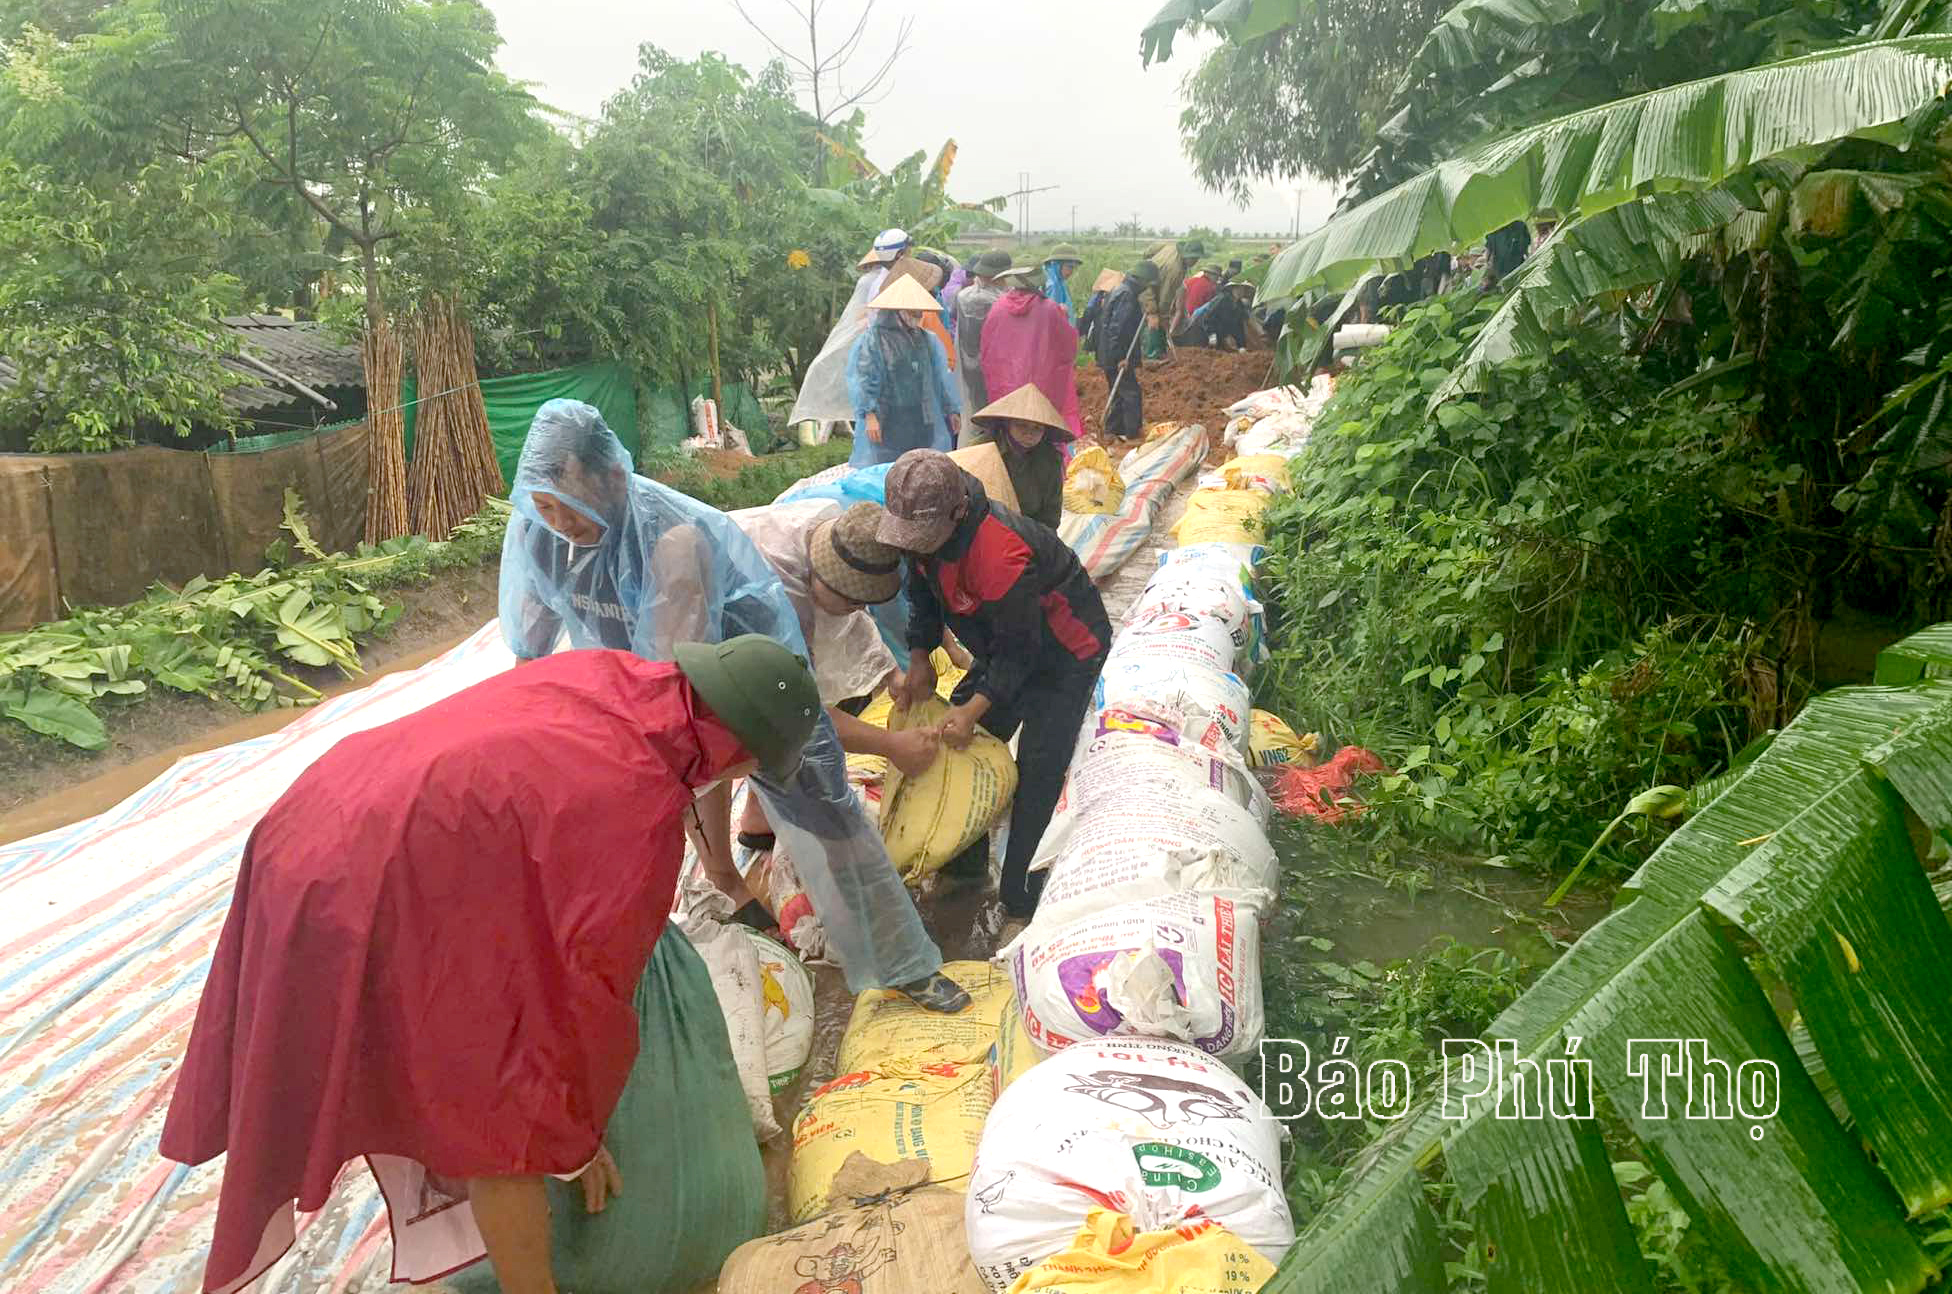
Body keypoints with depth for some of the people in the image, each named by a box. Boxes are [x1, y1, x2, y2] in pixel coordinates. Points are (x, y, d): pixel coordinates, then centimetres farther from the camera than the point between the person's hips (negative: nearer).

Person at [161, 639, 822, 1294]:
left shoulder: (601, 672, 1)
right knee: (508, 1123, 7)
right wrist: (577, 1137, 2)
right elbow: (586, 989, -14)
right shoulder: (642, 813, -21)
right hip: (379, 906, -9)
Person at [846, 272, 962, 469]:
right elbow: (862, 380, -7)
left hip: (923, 424, 5)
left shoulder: (927, 340, 12)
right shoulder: (872, 340, -4)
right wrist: (869, 414, -14)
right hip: (887, 424, -5)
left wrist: (952, 409, 17)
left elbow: (942, 377, 17)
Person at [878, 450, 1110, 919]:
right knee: (961, 740, 9)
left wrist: (975, 707, -29)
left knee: (1037, 771, -13)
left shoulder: (998, 555, -40)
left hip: (1065, 651, -9)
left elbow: (1018, 648, -29)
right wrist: (919, 661, -3)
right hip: (1004, 645, 9)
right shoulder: (923, 529, -13)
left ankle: (1020, 902, -3)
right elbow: (923, 593, 5)